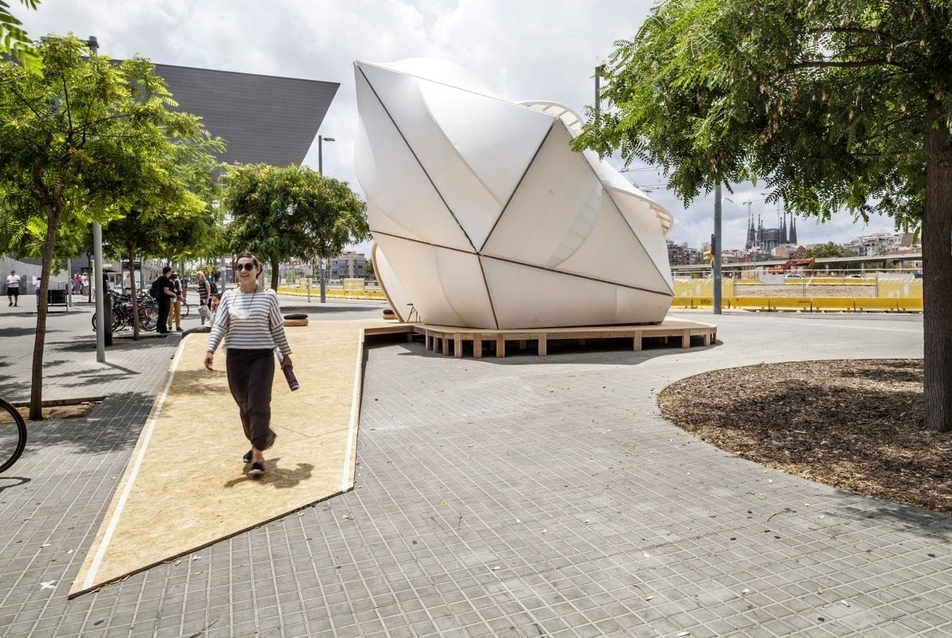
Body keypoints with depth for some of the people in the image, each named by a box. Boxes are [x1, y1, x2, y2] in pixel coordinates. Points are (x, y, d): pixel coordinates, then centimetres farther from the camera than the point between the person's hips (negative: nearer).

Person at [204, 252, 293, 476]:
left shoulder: (268, 296, -2)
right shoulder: (228, 296, 3)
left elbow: (277, 328, 4)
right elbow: (219, 326, -1)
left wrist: (286, 354, 8)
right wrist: (210, 350, -16)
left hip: (262, 356, -3)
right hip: (235, 357, 3)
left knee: (258, 405, -6)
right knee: (244, 406, 13)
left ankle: (258, 455, 0)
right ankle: (259, 441, 35)